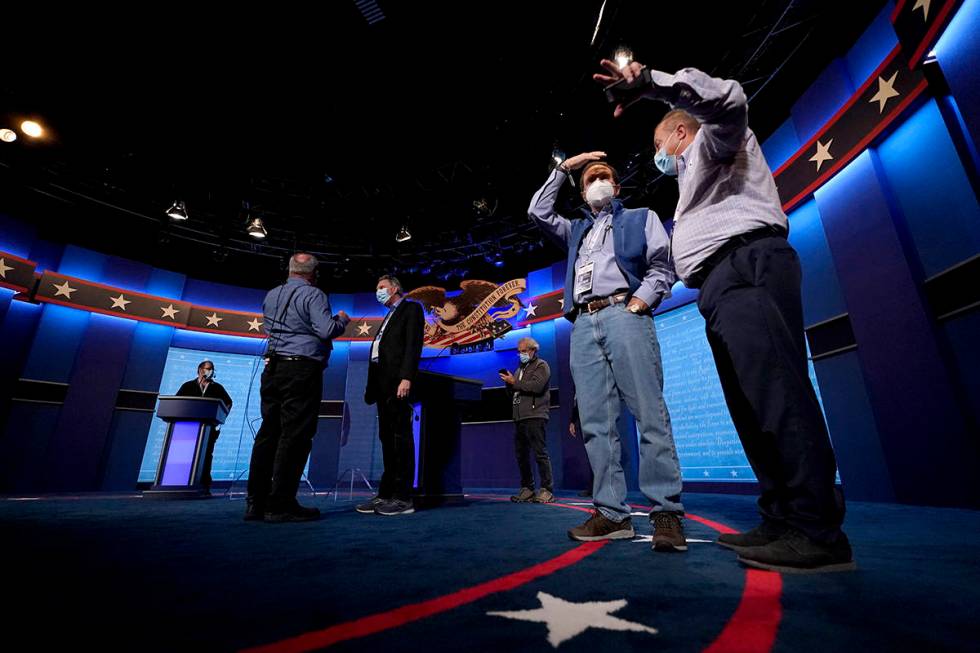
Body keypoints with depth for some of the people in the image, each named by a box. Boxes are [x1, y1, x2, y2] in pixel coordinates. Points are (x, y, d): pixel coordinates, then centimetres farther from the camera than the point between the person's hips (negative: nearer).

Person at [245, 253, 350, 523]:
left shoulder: (272, 295, 16)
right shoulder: (314, 295, -6)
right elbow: (326, 331, -14)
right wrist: (342, 320, 4)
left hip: (273, 367, 7)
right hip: (302, 369, -7)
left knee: (268, 432, 9)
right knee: (295, 435, -5)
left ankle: (256, 502, 12)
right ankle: (281, 505, -2)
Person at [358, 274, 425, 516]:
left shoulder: (411, 308, 5)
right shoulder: (388, 317, 29)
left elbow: (413, 345, -10)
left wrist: (406, 378, -21)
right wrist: (372, 385, 12)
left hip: (397, 380, -8)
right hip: (382, 383, 9)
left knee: (401, 437, -9)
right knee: (387, 439, 7)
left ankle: (403, 498, -6)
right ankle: (386, 494, 11)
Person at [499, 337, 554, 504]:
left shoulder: (541, 365, 2)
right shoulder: (520, 368, 25)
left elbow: (537, 386, -17)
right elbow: (513, 392, 25)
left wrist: (514, 382, -12)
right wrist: (509, 383, 5)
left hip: (535, 416, -8)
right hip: (519, 417, 8)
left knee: (540, 453, -8)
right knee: (521, 454, 8)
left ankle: (547, 491, -2)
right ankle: (527, 490, 17)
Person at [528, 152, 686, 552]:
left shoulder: (641, 218, 22)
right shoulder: (575, 230, 33)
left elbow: (662, 266, 9)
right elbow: (538, 212, 22)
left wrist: (639, 302, -7)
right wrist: (563, 169, 25)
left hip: (623, 314, -3)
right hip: (583, 325, 4)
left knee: (650, 414, -12)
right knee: (596, 423, -4)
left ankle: (666, 512, -8)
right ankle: (612, 513, -1)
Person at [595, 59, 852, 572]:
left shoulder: (713, 143, 17)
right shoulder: (695, 180, 40)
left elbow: (727, 99, -7)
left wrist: (652, 82, -8)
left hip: (746, 268, -9)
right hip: (727, 284, 10)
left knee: (775, 393, -19)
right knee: (750, 405, 1)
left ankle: (820, 533, -19)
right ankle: (782, 521, 3)